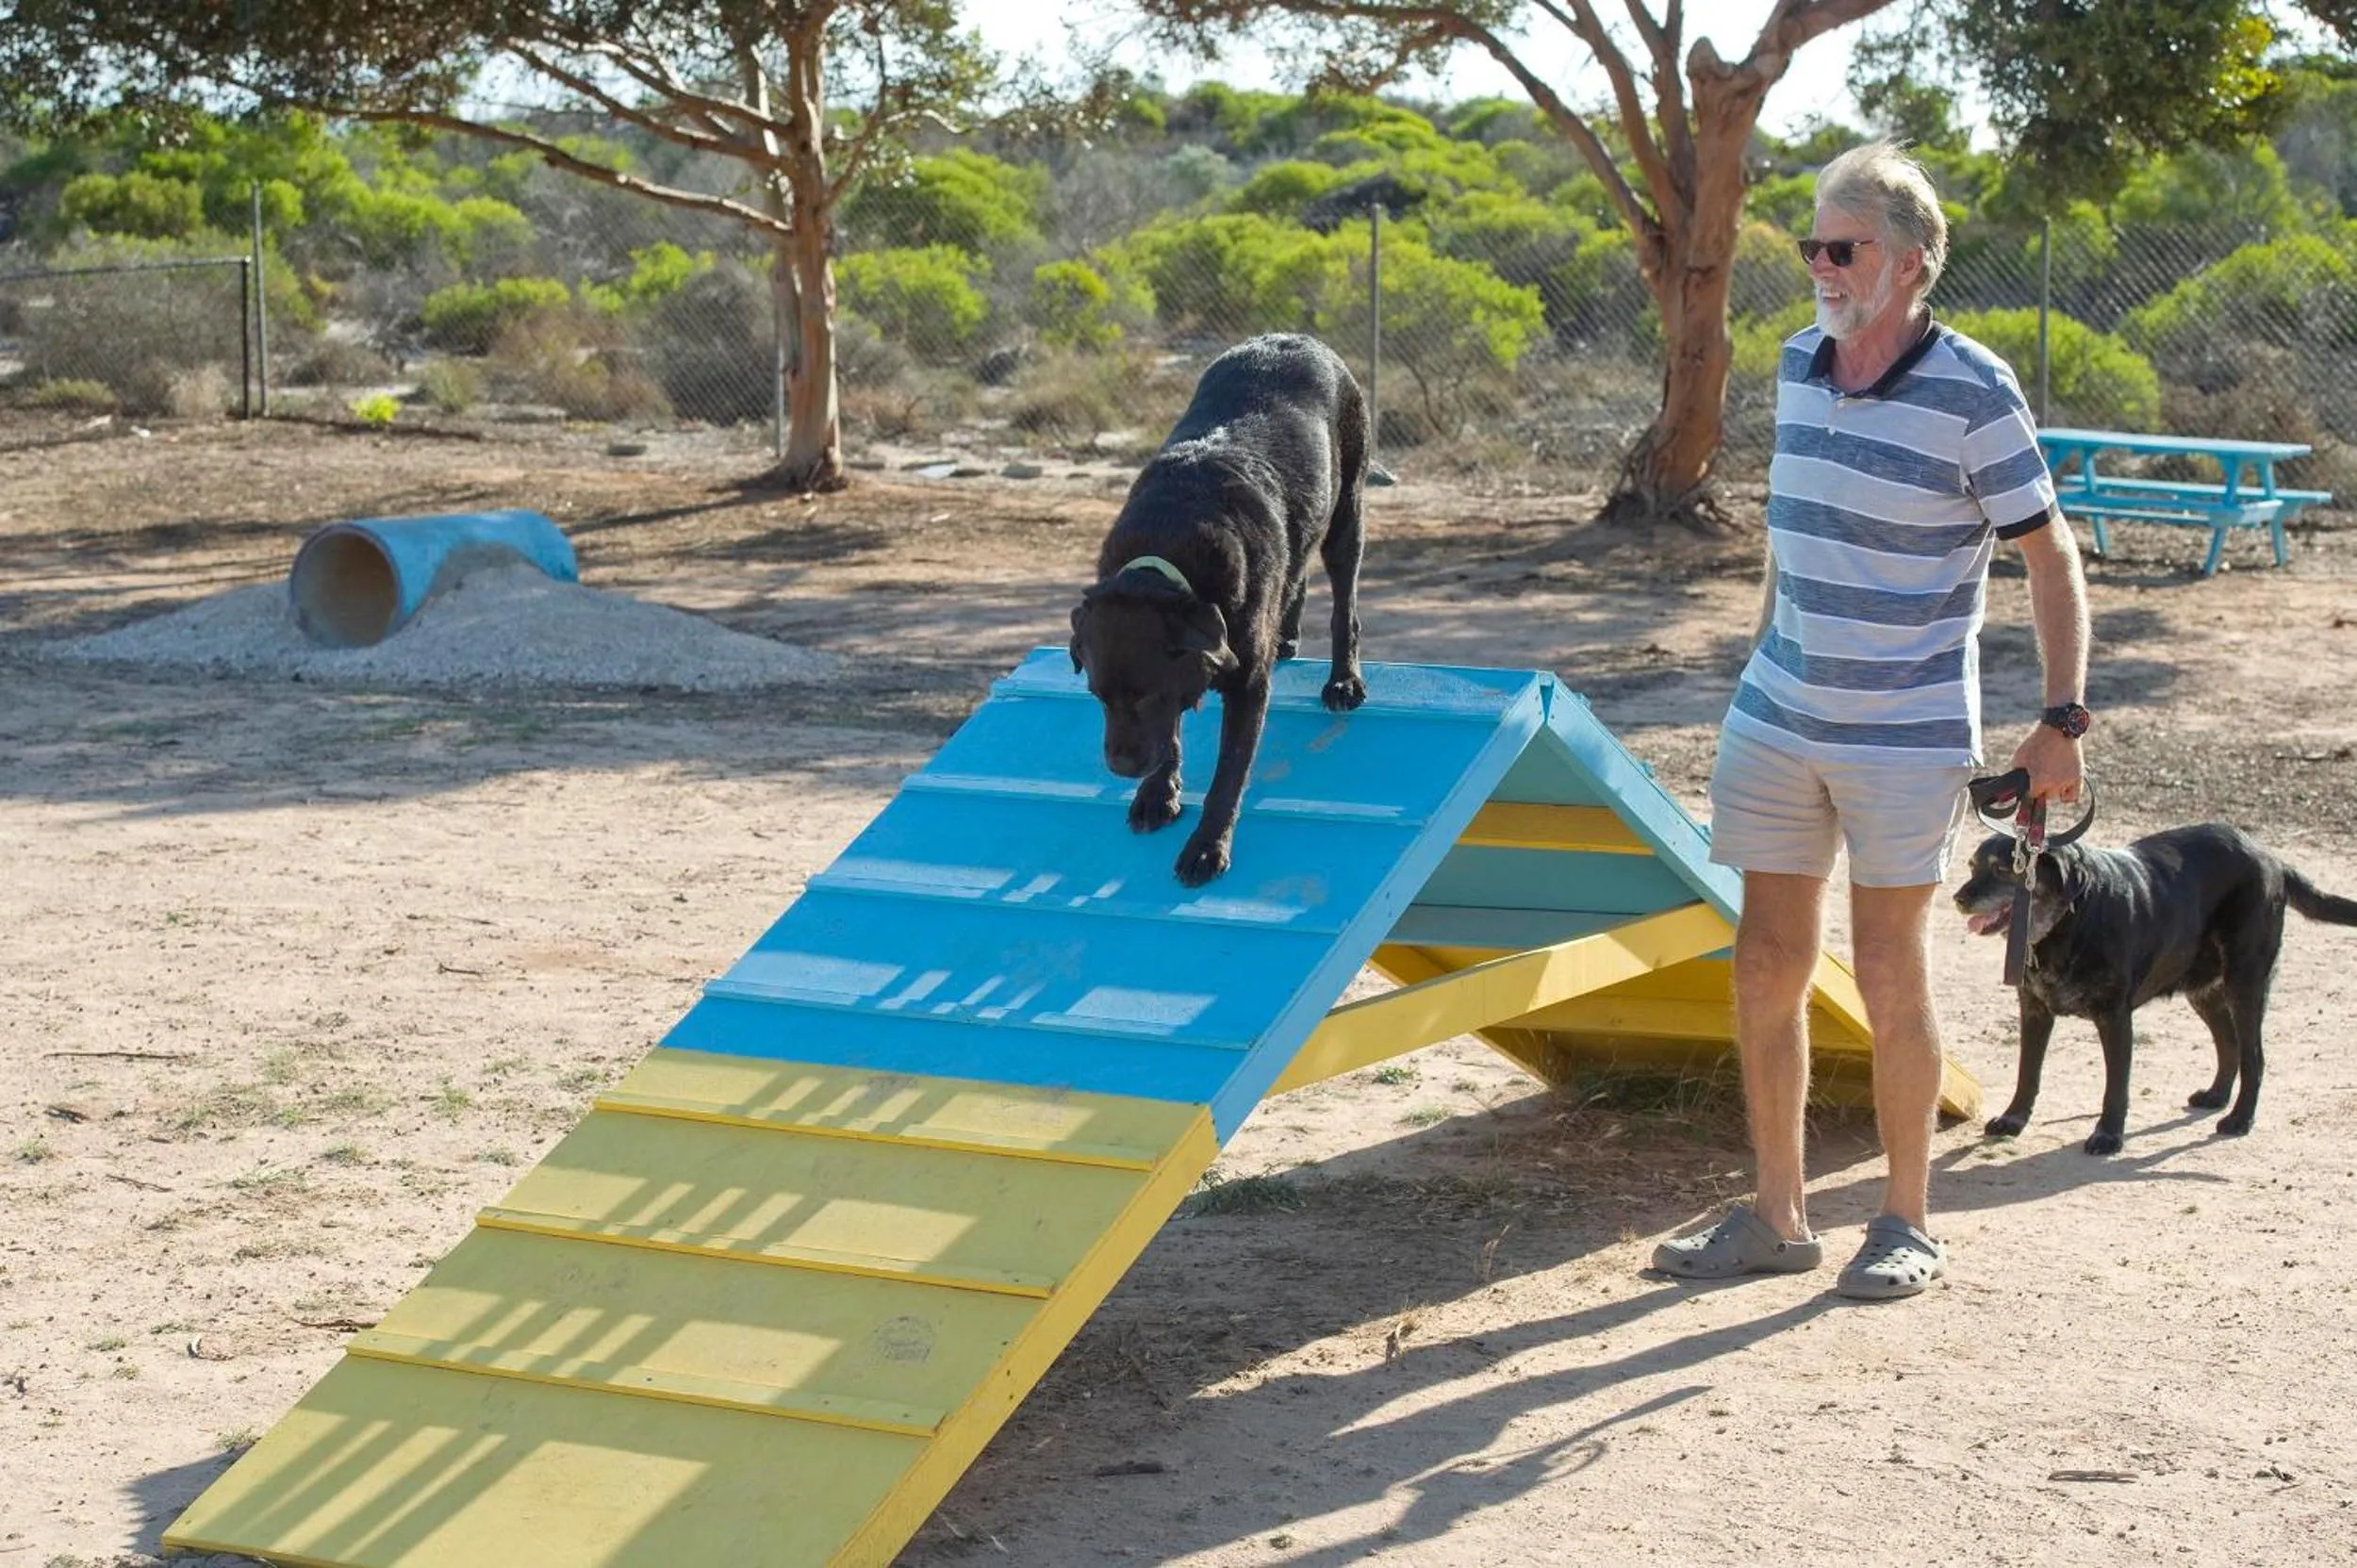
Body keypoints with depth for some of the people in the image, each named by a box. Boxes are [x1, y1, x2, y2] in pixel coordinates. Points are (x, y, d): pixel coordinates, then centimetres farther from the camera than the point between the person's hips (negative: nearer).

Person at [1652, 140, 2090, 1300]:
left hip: (1907, 733, -6)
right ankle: (1775, 1218, 17)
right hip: (1779, 717, 6)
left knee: (1889, 976, 0)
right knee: (1765, 967, 6)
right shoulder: (1800, 366, 5)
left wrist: (2062, 721, -14)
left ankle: (1908, 1225, 15)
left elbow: (2050, 559, -8)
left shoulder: (1972, 394, -13)